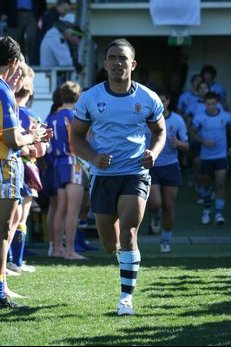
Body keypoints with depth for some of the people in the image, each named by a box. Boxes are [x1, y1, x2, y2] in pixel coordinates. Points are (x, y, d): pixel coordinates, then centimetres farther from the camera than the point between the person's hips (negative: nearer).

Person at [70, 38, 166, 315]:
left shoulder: (148, 99, 0)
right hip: (103, 175, 2)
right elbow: (76, 136, 5)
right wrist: (93, 157, -14)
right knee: (109, 243, 8)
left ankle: (126, 297, -12)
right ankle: (125, 258, 45)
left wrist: (153, 152, -6)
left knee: (128, 233, -17)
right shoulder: (90, 98, -1)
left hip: (136, 173, -2)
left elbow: (160, 130, 15)